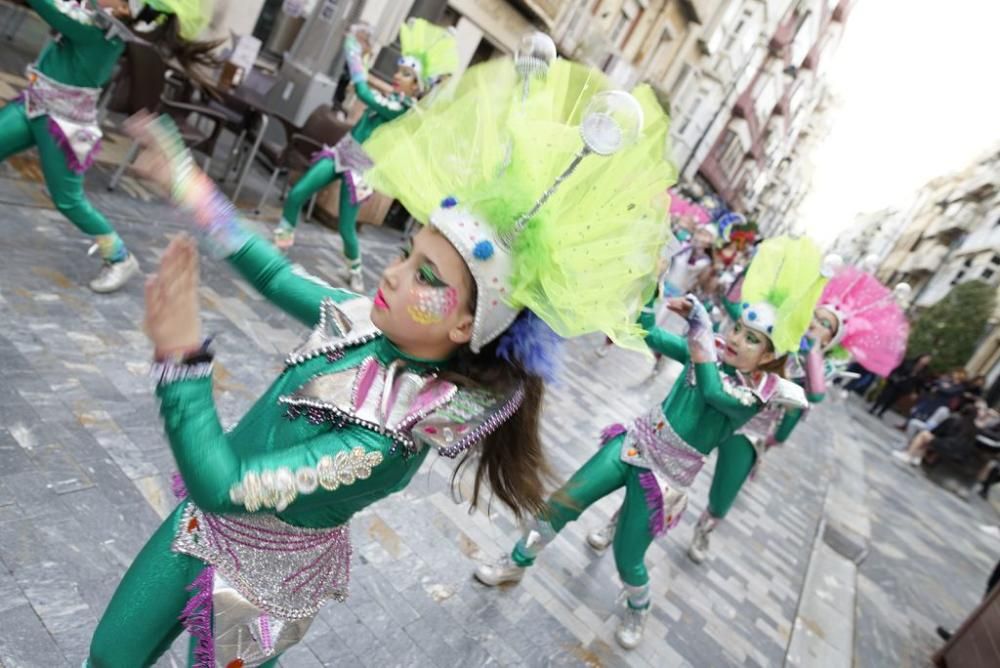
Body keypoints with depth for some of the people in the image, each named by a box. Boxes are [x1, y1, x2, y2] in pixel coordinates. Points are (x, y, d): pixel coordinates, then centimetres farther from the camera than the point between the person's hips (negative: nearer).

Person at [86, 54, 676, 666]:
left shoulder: (388, 439, -36)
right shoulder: (368, 322, -16)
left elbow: (224, 488, -36)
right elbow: (276, 274, 1)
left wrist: (181, 356, -43)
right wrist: (195, 190, 3)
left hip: (263, 570, -6)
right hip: (211, 520, 6)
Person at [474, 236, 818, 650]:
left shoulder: (755, 394, -15)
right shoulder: (714, 352, -2)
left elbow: (712, 392, -35)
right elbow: (652, 336, -1)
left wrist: (700, 327, -33)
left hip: (667, 474, -4)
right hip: (636, 442, 4)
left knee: (627, 559, 3)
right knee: (560, 504, 2)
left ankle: (637, 611, 39)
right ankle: (516, 564, 26)